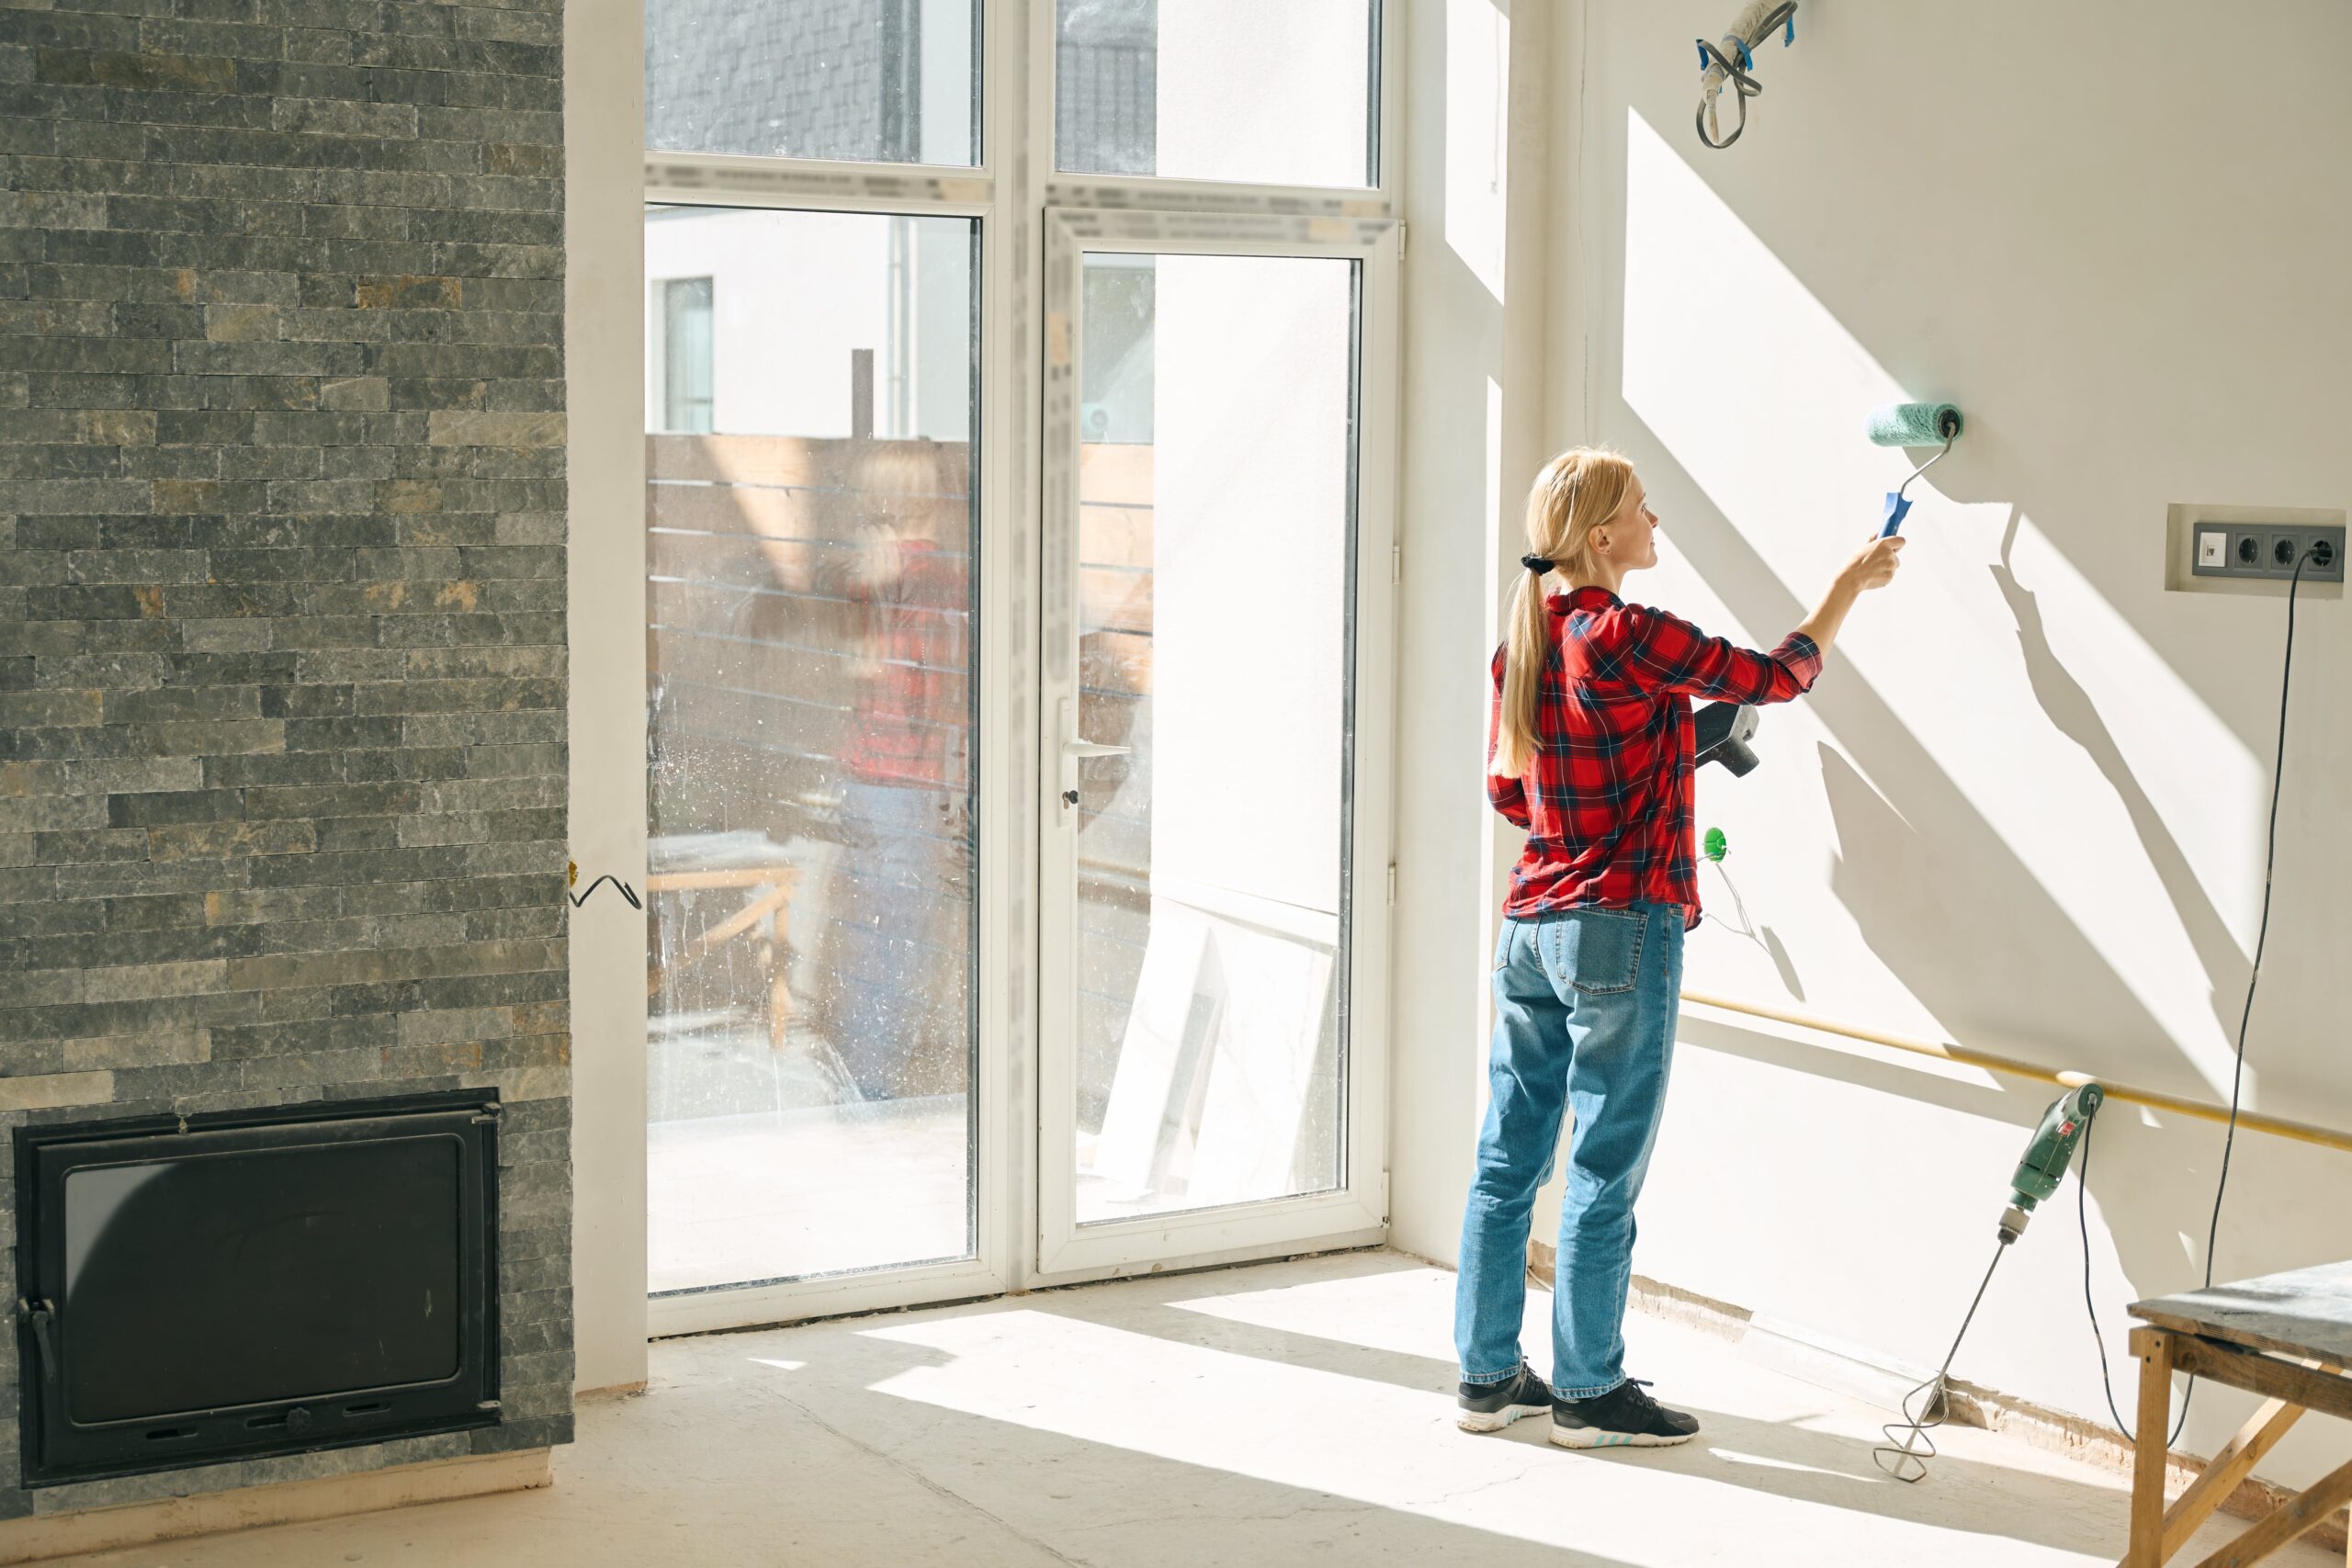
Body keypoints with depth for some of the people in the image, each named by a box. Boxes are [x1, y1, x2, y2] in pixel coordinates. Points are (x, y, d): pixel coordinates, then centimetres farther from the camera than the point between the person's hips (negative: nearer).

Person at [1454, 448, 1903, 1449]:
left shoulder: (1523, 643, 8)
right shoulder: (1630, 640, -15)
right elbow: (1778, 677, -6)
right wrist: (1852, 585, 7)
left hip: (1529, 925, 8)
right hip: (1620, 926, -8)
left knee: (1509, 1160, 11)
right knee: (1605, 1170, 1)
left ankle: (1489, 1375, 19)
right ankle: (1589, 1393, 10)